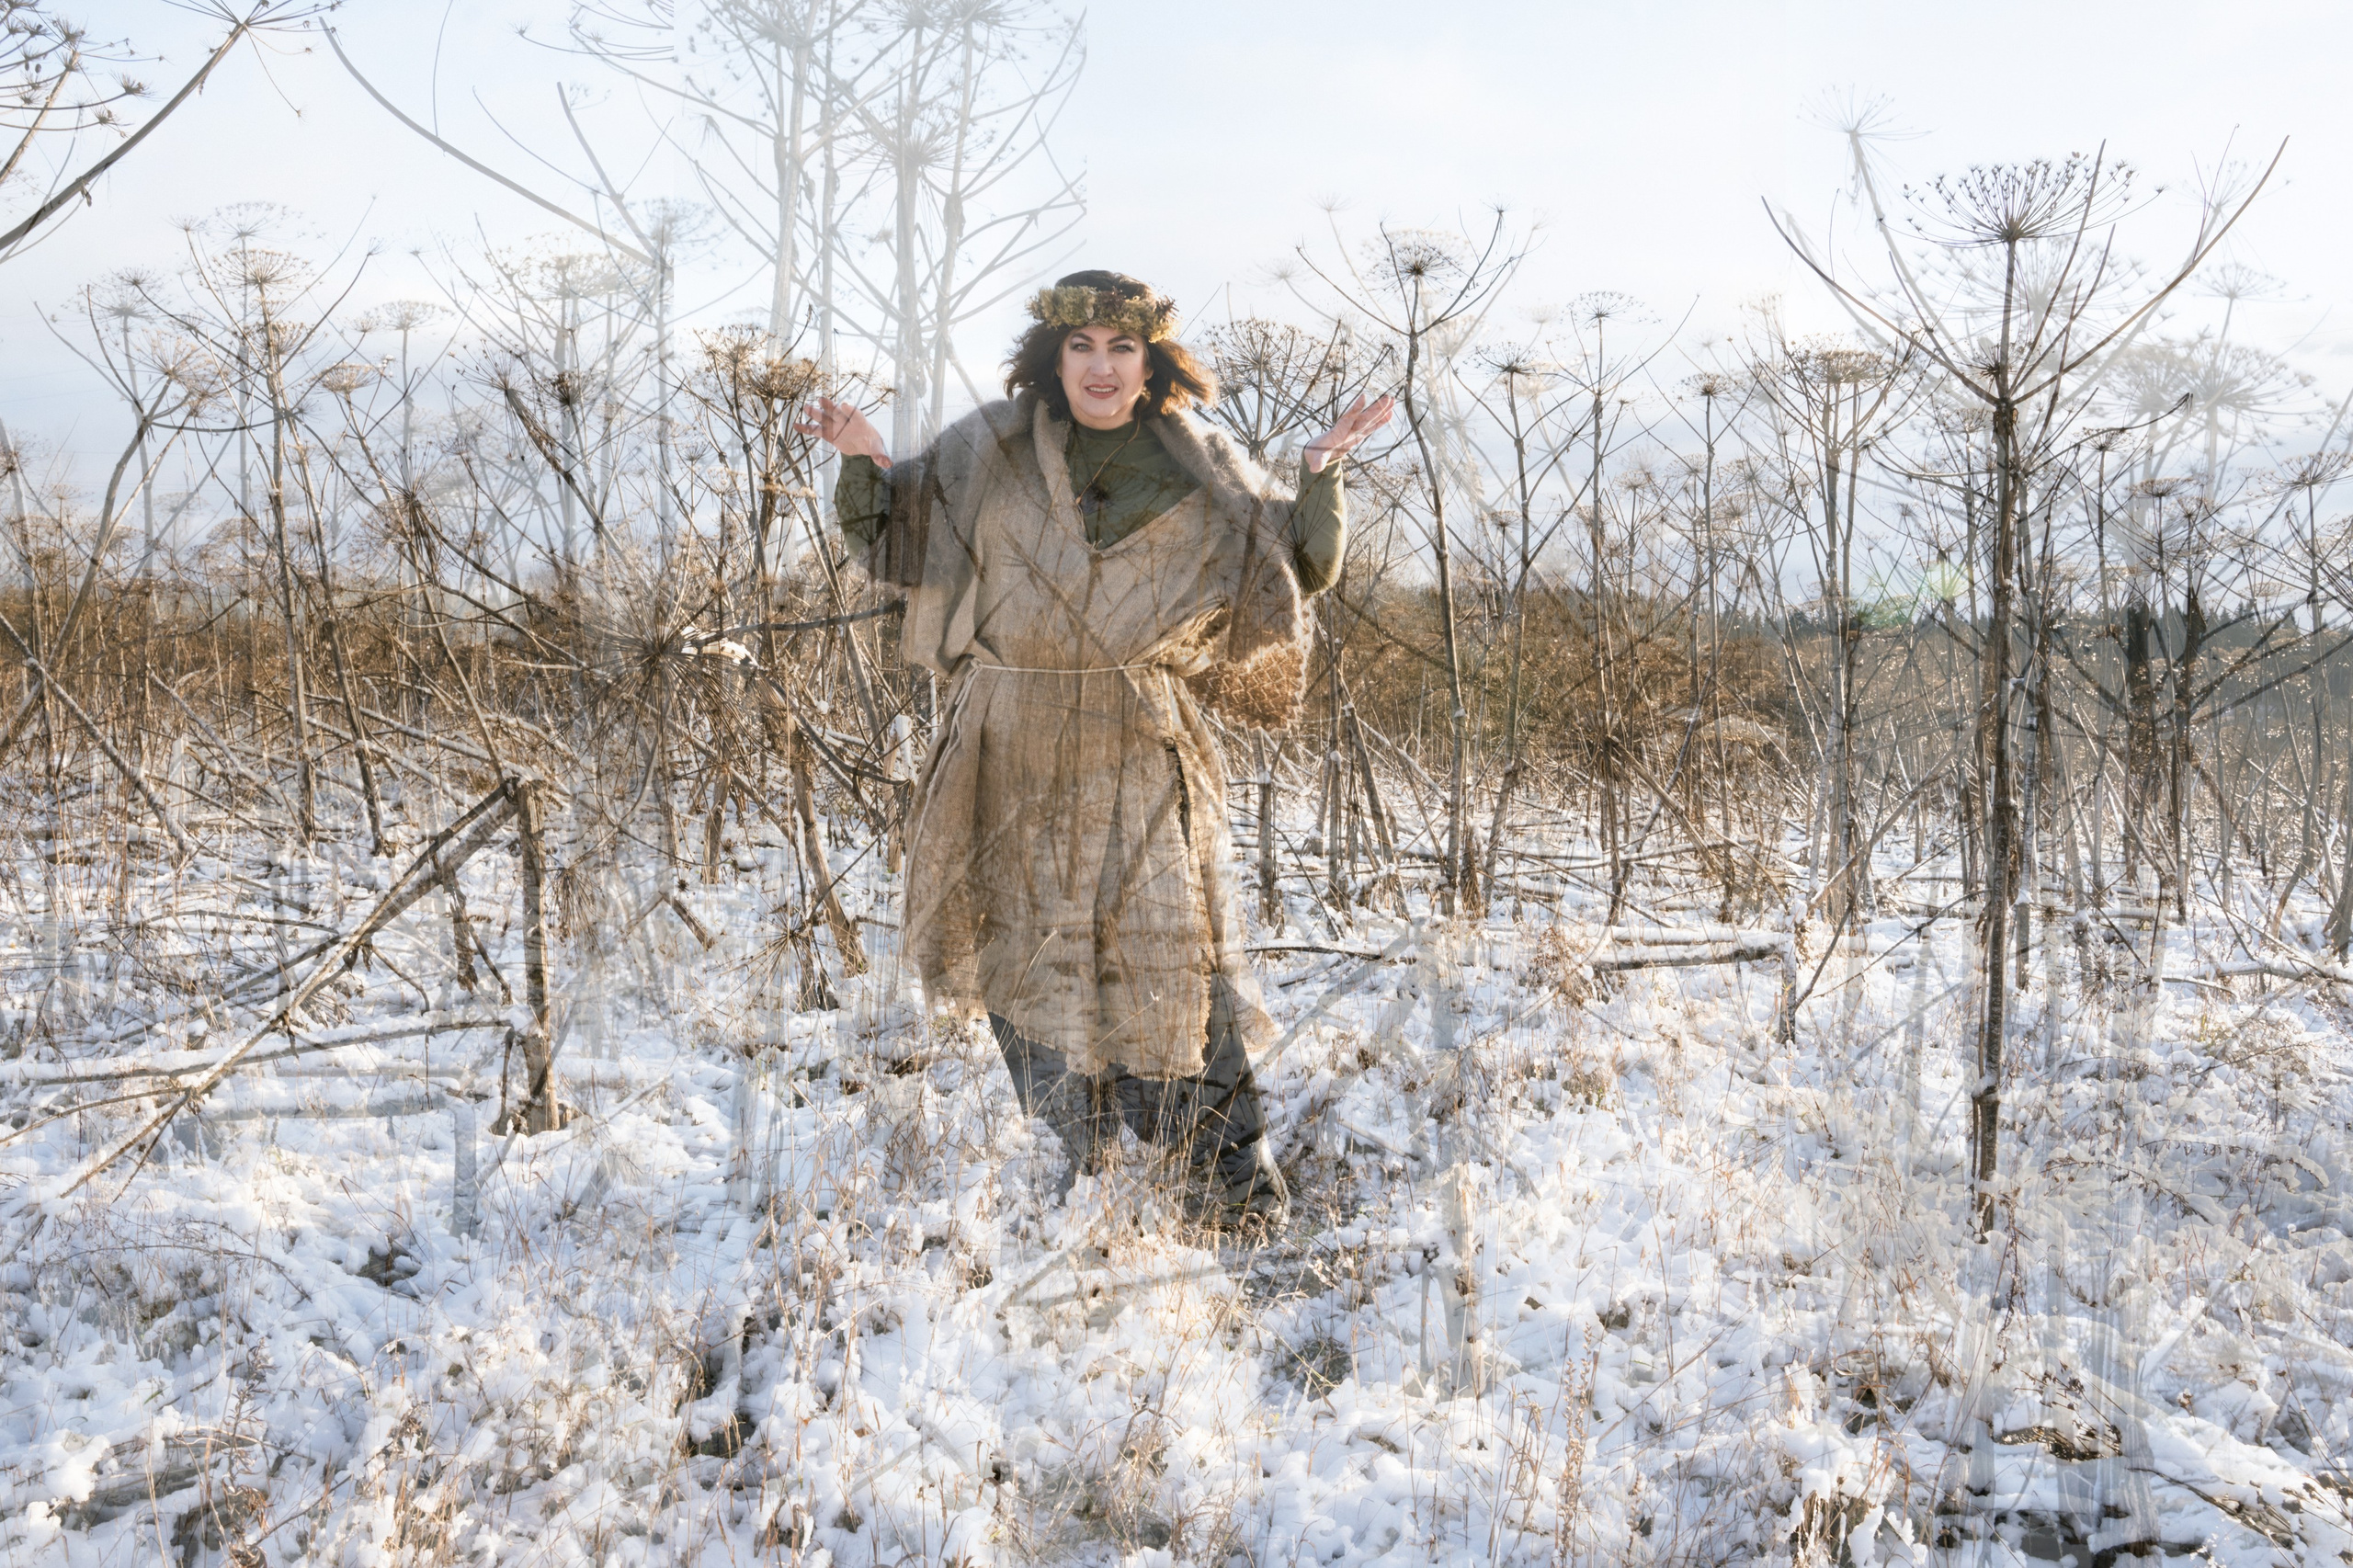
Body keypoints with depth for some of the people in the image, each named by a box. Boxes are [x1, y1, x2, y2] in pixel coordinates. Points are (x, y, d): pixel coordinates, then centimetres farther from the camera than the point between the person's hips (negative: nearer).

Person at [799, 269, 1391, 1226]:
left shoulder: (1195, 467, 0)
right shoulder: (990, 451, 1)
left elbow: (1299, 562, 7)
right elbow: (900, 542, 9)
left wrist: (1322, 474, -9)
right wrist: (865, 464, -9)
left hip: (1140, 745, -1)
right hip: (1016, 750, 2)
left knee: (1170, 941, -3)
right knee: (1032, 945, 9)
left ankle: (1234, 1158, 12)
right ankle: (1079, 1160, 26)